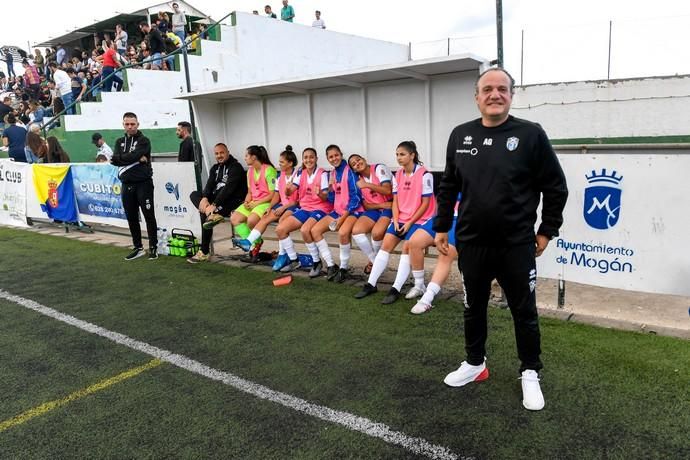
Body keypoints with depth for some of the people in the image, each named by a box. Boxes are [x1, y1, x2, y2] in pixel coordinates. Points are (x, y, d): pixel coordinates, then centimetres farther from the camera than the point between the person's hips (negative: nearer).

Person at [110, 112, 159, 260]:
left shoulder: (143, 141, -2)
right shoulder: (120, 142, 14)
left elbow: (133, 156, -18)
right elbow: (115, 159, -3)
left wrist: (120, 158, -5)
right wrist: (137, 159, -11)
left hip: (143, 183, -5)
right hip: (127, 185, 6)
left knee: (149, 216, -2)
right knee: (131, 218, 9)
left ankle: (153, 247, 5)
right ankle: (138, 248, 18)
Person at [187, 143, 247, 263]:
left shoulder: (235, 167, -9)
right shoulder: (215, 168, 17)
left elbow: (228, 188, -20)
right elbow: (209, 185, 3)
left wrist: (214, 204, -28)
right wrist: (205, 198, -19)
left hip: (233, 201, -8)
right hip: (217, 198, 8)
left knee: (204, 213, -24)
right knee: (194, 194, -3)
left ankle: (204, 252, -16)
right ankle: (211, 214, -32)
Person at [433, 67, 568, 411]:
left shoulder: (531, 134, -7)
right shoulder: (460, 135, 4)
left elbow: (556, 187, -1)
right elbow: (448, 187, 11)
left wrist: (547, 231, -1)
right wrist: (441, 226, 10)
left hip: (517, 245, -3)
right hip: (471, 243, 3)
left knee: (524, 312, 10)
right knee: (473, 308, 17)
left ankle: (530, 374, 29)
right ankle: (475, 363, 37)